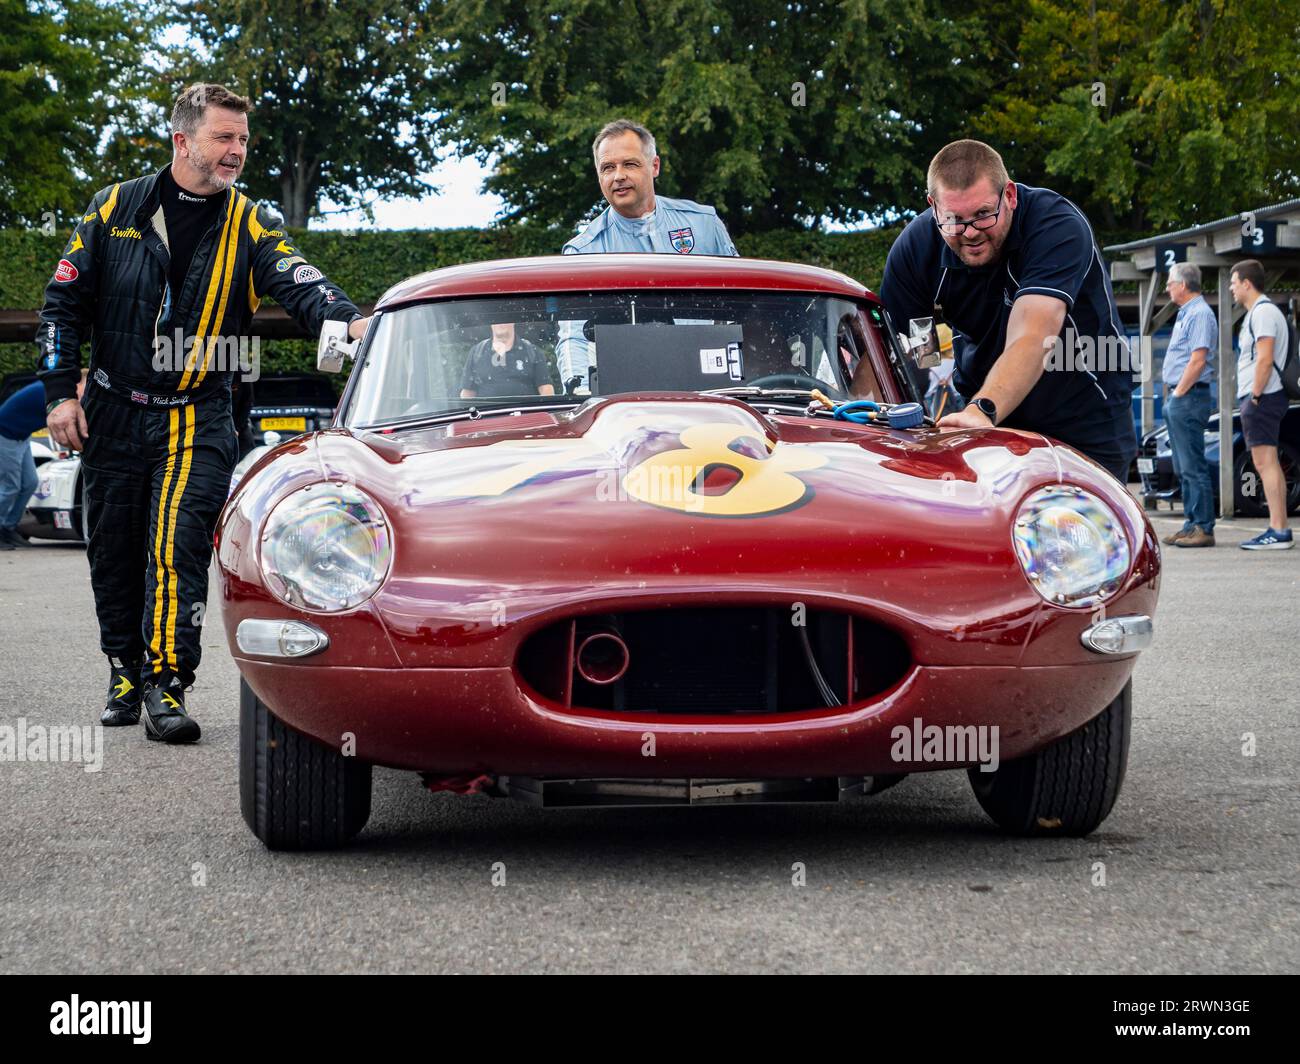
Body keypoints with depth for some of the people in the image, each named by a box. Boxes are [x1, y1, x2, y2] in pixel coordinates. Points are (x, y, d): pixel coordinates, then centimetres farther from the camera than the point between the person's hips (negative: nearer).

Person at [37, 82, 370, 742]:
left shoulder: (248, 225, 0)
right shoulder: (116, 209, 2)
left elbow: (297, 283, -17)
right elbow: (65, 302, 6)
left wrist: (349, 320, -38)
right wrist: (60, 392, -1)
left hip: (198, 421, -1)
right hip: (113, 414, 1)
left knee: (179, 545, -14)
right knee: (115, 552, 8)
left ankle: (166, 685, -13)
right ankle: (126, 673, 24)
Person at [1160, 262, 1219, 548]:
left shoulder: (1200, 314, -12)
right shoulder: (1184, 314, 20)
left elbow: (1198, 360, -19)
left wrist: (1179, 393, -16)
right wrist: (1172, 396, 16)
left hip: (1189, 397, -11)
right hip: (1178, 399, 11)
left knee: (1193, 466, -11)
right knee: (1183, 468, 11)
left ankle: (1203, 528, -11)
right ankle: (1192, 524, 14)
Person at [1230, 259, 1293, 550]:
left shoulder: (1262, 312, -13)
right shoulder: (1260, 311, 21)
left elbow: (1265, 360, -21)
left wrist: (1254, 397, -19)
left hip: (1261, 397, -11)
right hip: (1261, 397, 11)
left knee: (1265, 462, -13)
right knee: (1269, 464, 10)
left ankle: (1278, 532, -17)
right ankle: (1279, 529, 12)